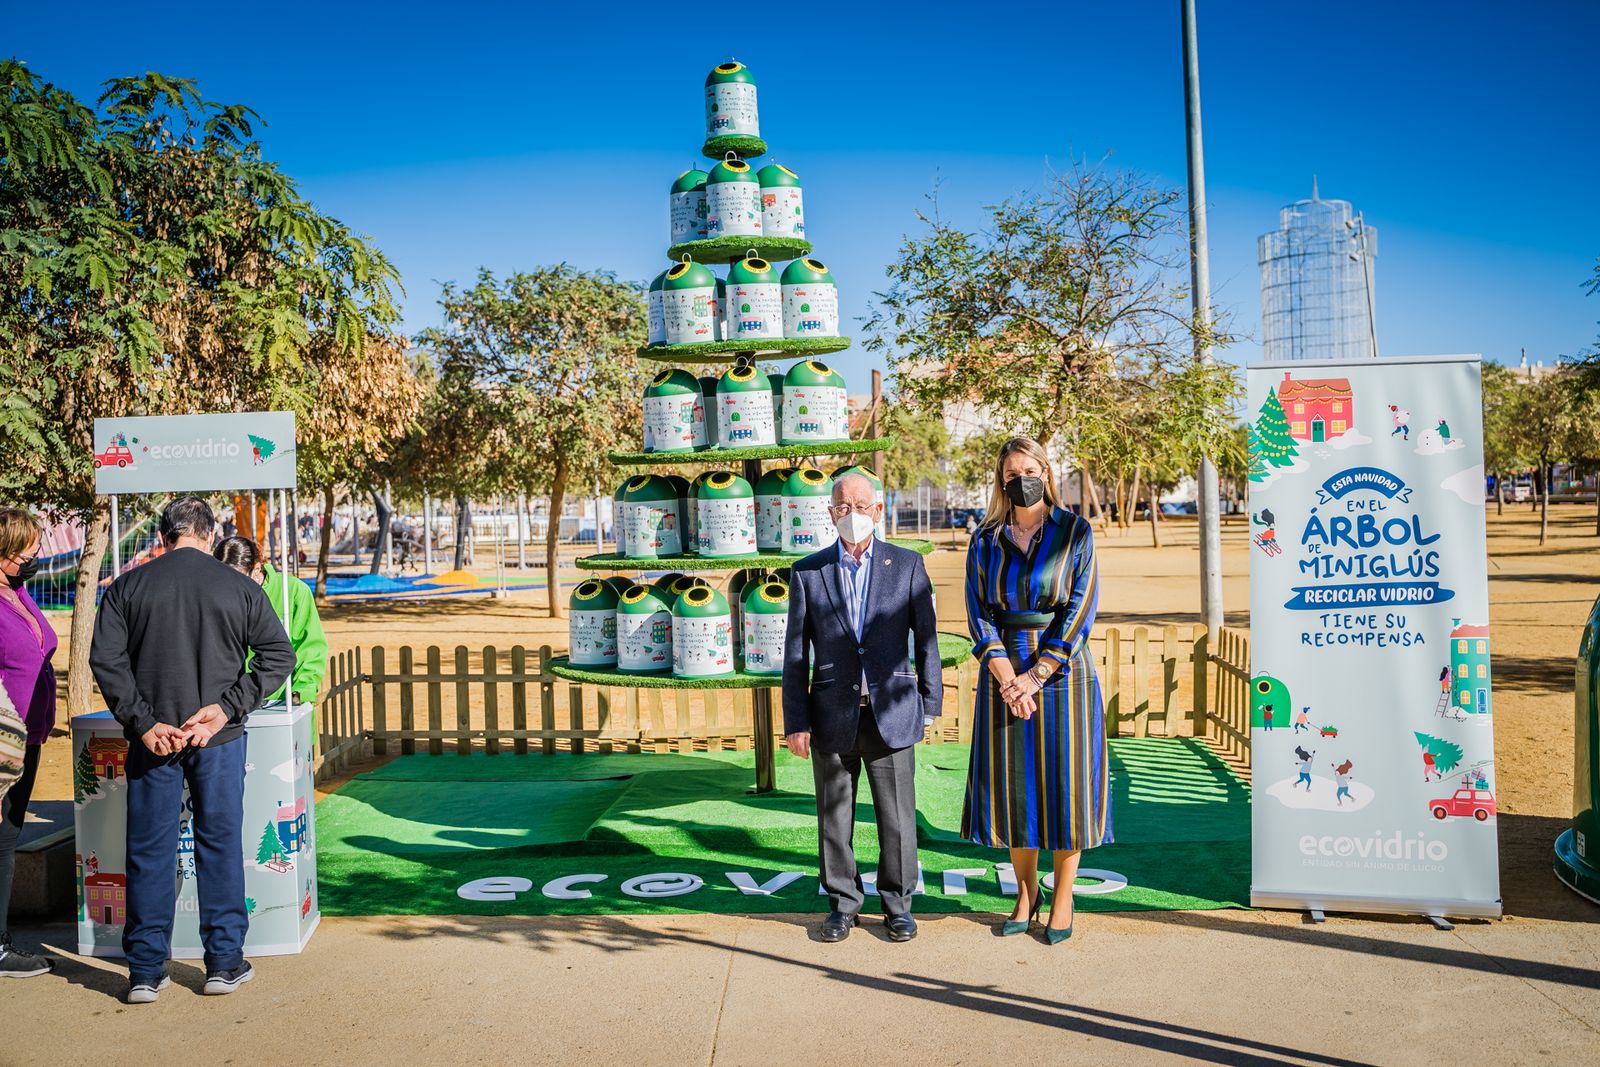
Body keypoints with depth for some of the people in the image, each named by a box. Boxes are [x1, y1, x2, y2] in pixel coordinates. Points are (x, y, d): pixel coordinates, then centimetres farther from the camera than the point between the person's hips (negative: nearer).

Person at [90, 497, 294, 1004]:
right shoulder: (239, 586, 0)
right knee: (220, 844, 9)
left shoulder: (128, 586, 2)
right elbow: (279, 654, -6)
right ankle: (225, 962, 15)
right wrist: (227, 707, -8)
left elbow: (105, 658, -6)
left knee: (149, 851, 9)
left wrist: (143, 723, -7)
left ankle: (146, 971, 15)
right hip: (219, 739, -1)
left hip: (152, 738, 1)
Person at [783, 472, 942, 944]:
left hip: (891, 713, 0)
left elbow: (927, 639, 5)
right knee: (834, 817, 10)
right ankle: (843, 902, 26)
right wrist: (795, 721, -1)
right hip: (833, 716, 1)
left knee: (897, 816, 7)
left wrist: (930, 705, 2)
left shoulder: (907, 565, 2)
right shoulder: (807, 572, 2)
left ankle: (897, 903, 24)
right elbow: (795, 652, 2)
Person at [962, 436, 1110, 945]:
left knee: (1063, 780, 2)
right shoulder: (986, 539, 6)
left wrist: (1036, 676, -13)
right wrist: (1008, 679, -12)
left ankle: (1063, 898, 17)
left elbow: (1081, 607, -8)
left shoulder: (1075, 531, -1)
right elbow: (979, 611, 1)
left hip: (1062, 670, -2)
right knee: (1011, 782, 6)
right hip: (1004, 674, 2)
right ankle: (1026, 892, 22)